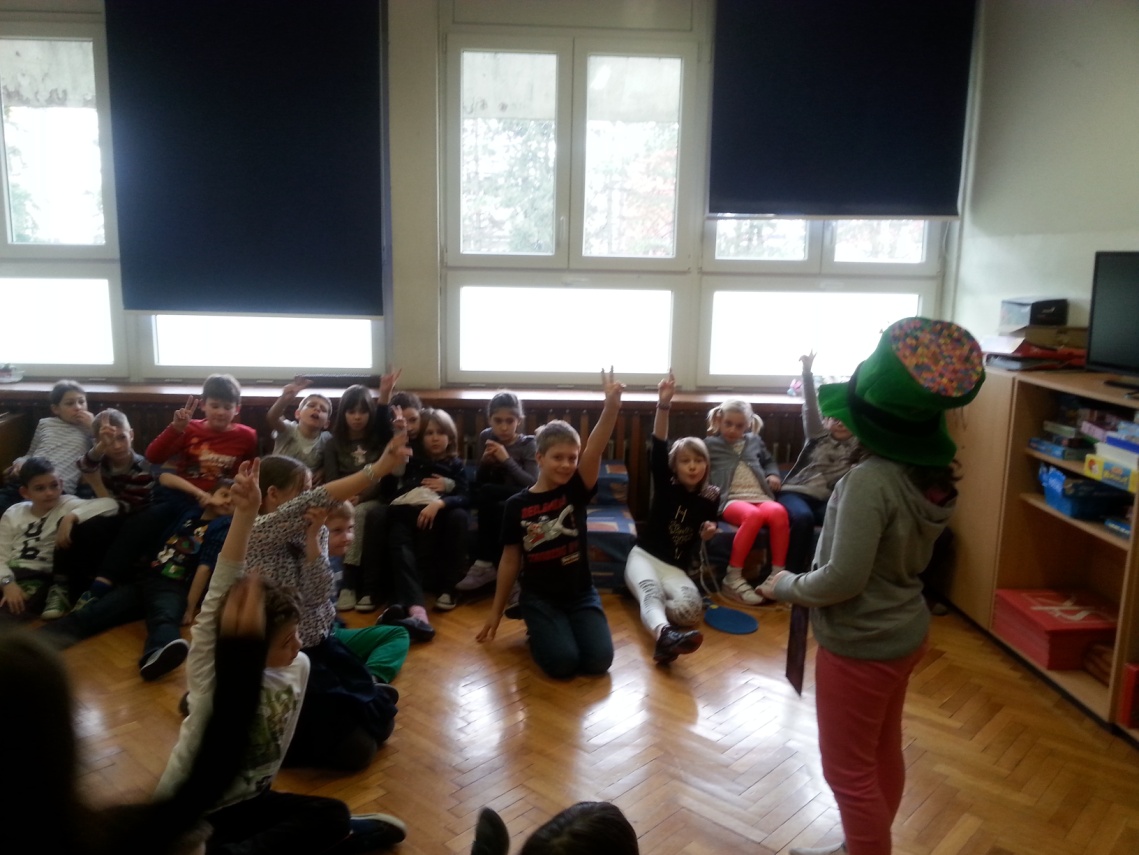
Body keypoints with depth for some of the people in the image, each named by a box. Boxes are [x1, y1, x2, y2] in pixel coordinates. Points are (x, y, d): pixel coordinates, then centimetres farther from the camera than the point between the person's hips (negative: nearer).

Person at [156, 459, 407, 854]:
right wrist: (245, 514, -50)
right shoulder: (213, 673, -27)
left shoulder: (298, 666, -10)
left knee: (334, 816, -12)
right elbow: (220, 595, -41)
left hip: (248, 801, 6)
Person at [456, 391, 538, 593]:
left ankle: (485, 564, -25)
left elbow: (533, 486, -21)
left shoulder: (528, 444, -9)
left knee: (486, 493, -30)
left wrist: (507, 460, -27)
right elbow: (478, 483, 3)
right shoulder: (486, 437, 0)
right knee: (493, 506, -33)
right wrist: (484, 462, -18)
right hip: (495, 502, 3)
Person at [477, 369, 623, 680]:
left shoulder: (576, 491, -3)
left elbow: (595, 451, -22)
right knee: (563, 661, -24)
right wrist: (496, 613, 7)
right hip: (539, 597, -2)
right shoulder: (517, 505, -5)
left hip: (580, 594, 2)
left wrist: (611, 407, -39)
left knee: (598, 660, -18)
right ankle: (538, 631, 9)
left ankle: (561, 629, 13)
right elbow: (510, 561, 2)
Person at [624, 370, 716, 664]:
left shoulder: (710, 498, 3)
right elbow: (658, 449, -21)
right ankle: (664, 635, -68)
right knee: (650, 591, -39)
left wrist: (709, 531, -3)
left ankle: (650, 600, -5)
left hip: (676, 567, 3)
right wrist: (663, 405, -33)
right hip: (644, 556, -3)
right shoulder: (665, 486, -3)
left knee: (691, 609, -31)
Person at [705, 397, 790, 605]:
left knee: (778, 511, -33)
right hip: (731, 499, -4)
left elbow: (768, 462, 39)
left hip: (760, 497, 4)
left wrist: (773, 475, 17)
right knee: (752, 515, -39)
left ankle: (778, 575, -26)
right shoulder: (710, 444, 16)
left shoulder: (754, 441, 26)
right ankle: (733, 578, -31)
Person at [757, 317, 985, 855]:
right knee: (883, 753, 25)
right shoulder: (931, 472, -3)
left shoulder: (871, 479, -29)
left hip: (861, 646, -9)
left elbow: (843, 580, -29)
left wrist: (785, 586, -11)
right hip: (904, 631, 9)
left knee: (848, 770, 10)